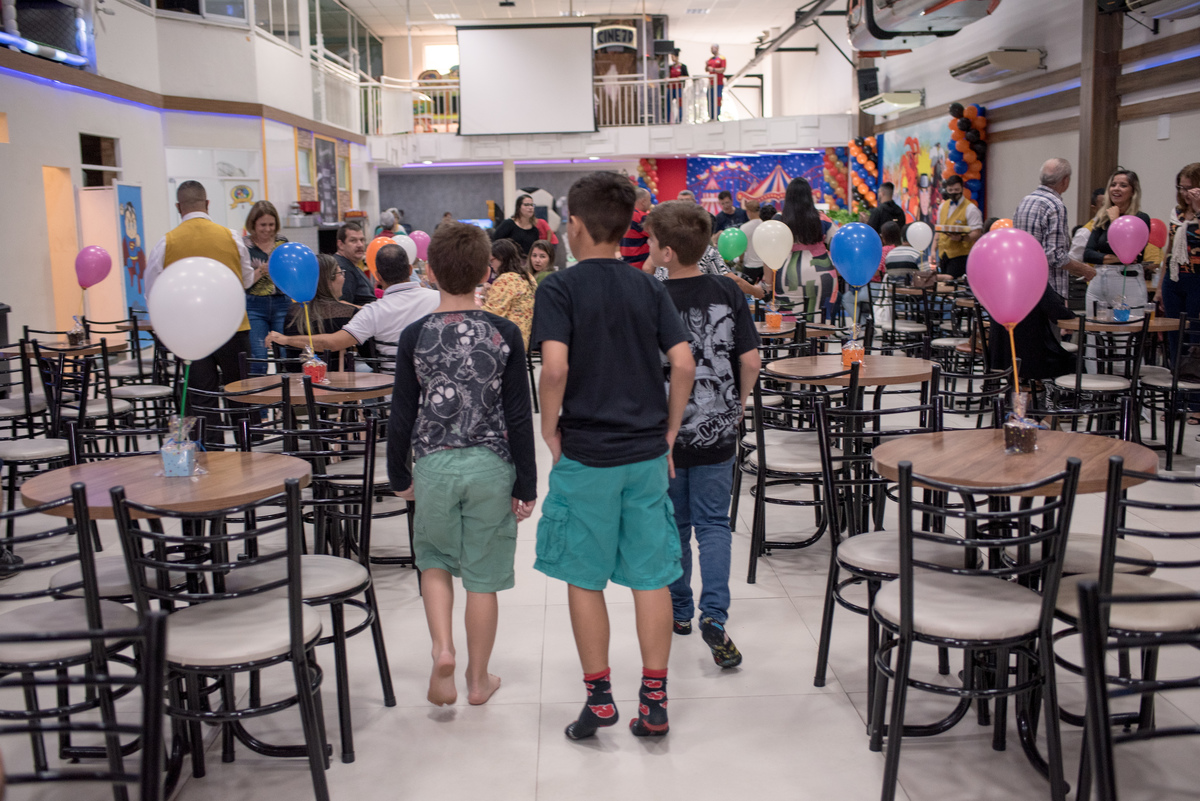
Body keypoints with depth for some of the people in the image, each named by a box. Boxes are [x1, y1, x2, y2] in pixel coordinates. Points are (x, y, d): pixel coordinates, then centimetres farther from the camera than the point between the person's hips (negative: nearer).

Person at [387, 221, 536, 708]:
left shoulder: (415, 336, -5)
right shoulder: (504, 335, -6)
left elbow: (402, 415, 0)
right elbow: (519, 418, -5)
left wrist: (399, 476, 13)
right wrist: (526, 486, 2)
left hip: (434, 465, 0)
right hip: (491, 465, 0)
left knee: (434, 561, 22)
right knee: (483, 577, 10)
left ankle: (442, 650, 4)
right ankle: (478, 679, 23)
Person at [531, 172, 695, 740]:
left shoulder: (560, 288, -7)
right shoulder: (649, 288, 5)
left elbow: (555, 367, -20)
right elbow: (683, 363, -2)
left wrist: (550, 431, -5)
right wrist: (668, 433, 7)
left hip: (584, 455, -4)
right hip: (647, 453, 4)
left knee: (584, 580, 10)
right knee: (651, 576, 10)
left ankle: (599, 697, 16)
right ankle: (654, 702, 16)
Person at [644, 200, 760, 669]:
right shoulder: (727, 295, -4)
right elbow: (751, 360, -4)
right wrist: (737, 406, 11)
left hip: (666, 432, -2)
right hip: (717, 432, 2)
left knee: (674, 524, 14)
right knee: (713, 523, 9)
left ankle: (679, 611, 28)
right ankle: (713, 617, -4)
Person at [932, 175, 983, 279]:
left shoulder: (970, 208, -3)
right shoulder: (942, 207, 16)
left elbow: (977, 233, -9)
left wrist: (961, 238, -27)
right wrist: (934, 250, 13)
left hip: (960, 256, -6)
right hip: (943, 254, 6)